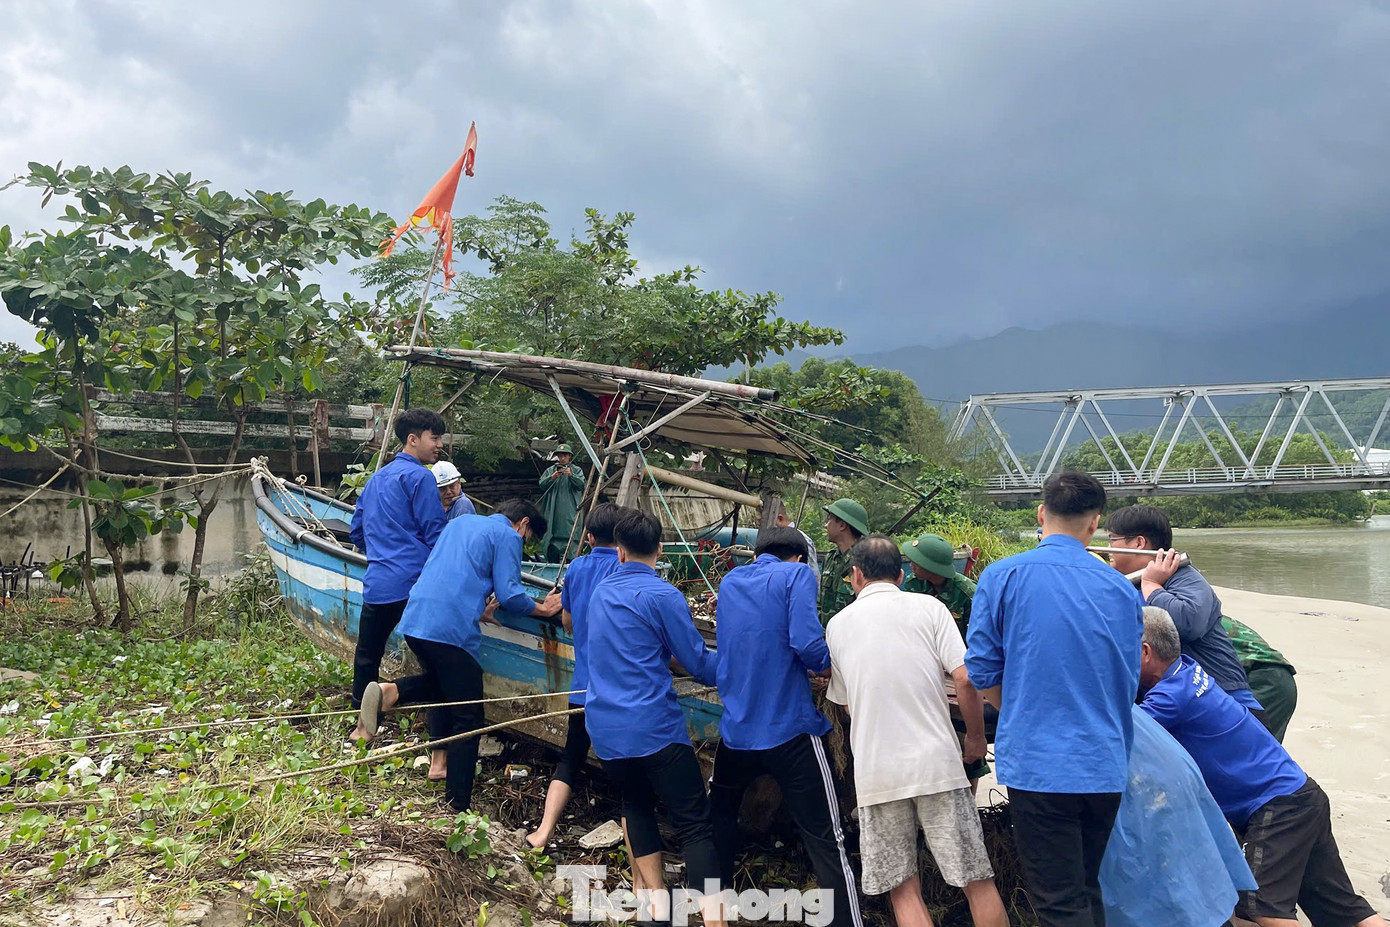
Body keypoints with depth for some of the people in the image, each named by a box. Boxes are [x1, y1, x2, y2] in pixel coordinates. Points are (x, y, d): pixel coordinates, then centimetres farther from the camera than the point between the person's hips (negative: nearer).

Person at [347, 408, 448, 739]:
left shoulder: (375, 479, 20)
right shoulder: (419, 477, -6)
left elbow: (356, 532, 28)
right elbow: (435, 535, -10)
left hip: (377, 584, 8)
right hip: (415, 584, -8)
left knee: (367, 655, 19)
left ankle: (362, 725, 32)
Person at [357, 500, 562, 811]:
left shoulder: (459, 522, 25)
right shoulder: (507, 536, 2)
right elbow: (509, 595, -5)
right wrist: (543, 609, 10)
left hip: (414, 620, 7)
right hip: (452, 630, -7)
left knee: (442, 683, 32)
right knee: (468, 720, 3)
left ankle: (389, 692, 4)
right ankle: (458, 807, 2)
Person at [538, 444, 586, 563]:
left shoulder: (577, 470, 10)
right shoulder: (550, 470, 15)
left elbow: (581, 485, -4)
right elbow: (542, 485, 4)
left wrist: (571, 475, -19)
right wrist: (552, 477, -12)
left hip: (570, 512, -2)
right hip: (553, 512, 2)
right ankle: (553, 562, 2)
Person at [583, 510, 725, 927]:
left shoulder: (601, 591, 10)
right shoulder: (663, 596, -10)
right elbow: (700, 664, -6)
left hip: (605, 728, 6)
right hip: (655, 728, -6)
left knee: (636, 804, 25)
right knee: (694, 824, -3)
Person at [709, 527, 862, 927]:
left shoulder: (730, 581, 12)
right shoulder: (797, 575, -5)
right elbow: (807, 643, -19)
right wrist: (827, 666, 1)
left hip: (736, 730, 6)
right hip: (790, 731, -5)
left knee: (720, 814, 27)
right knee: (826, 842, -2)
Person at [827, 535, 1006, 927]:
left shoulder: (837, 624, 9)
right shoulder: (929, 607, 3)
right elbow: (965, 678, -7)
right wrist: (976, 737, 8)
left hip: (876, 773, 1)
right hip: (936, 761, -1)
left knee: (903, 889, 8)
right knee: (977, 878, 10)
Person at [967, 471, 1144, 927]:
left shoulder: (1003, 576, -7)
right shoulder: (1122, 589, 4)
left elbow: (983, 673, -4)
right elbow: (1129, 681, 14)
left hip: (1037, 764, -4)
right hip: (1106, 765, 5)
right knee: (1087, 890, 22)